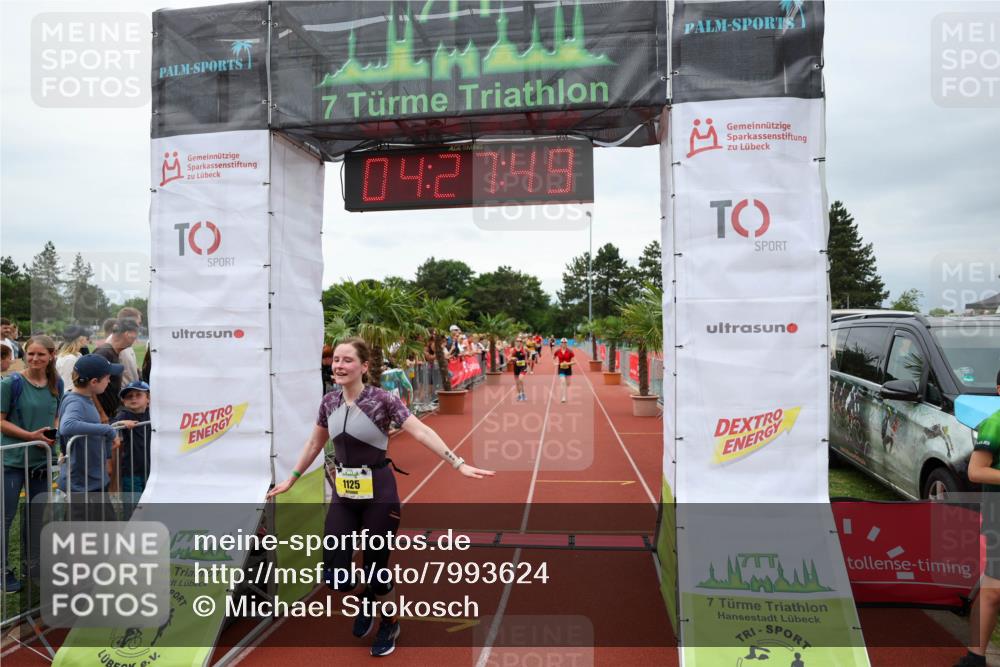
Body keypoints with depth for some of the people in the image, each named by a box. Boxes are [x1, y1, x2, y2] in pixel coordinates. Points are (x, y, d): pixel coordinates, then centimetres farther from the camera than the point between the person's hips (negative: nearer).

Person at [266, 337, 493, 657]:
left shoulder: (382, 399, -16)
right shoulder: (329, 402, 1)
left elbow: (421, 432, -22)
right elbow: (314, 444, 16)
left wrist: (458, 464, -30)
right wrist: (291, 479, 23)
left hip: (378, 493, -5)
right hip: (343, 494, 5)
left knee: (375, 568, 5)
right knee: (334, 573, 2)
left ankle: (390, 623, 37)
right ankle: (367, 598, 37)